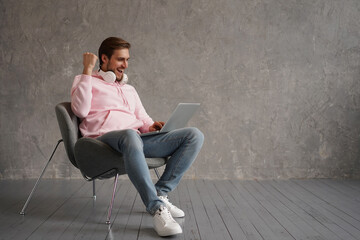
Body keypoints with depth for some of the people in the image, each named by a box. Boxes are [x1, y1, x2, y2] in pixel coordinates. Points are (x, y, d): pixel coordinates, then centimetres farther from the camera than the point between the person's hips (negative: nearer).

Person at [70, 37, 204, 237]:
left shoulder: (129, 89, 34)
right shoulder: (84, 81, 17)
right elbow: (80, 110, -3)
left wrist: (150, 127, 3)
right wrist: (87, 70, -2)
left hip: (137, 139, 6)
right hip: (105, 138, -6)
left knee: (195, 135, -12)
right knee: (130, 136, -44)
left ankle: (160, 193, -15)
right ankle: (157, 209, -40)